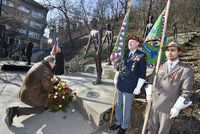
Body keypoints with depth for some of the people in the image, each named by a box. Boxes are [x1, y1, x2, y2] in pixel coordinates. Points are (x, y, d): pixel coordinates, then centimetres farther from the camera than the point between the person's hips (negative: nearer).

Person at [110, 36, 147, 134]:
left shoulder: (141, 56, -9)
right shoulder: (125, 54, 9)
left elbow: (142, 74, -11)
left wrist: (138, 87, -13)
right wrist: (116, 79, 17)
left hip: (130, 87, -6)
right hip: (120, 85, 6)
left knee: (126, 108, 10)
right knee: (118, 105, 19)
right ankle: (118, 122, 42)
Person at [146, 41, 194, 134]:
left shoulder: (186, 70, -12)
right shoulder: (160, 66, 2)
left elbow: (186, 92, -12)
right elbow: (151, 80, 11)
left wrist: (177, 107, -13)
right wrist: (149, 93, 4)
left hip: (169, 108, -3)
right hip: (154, 104, 4)